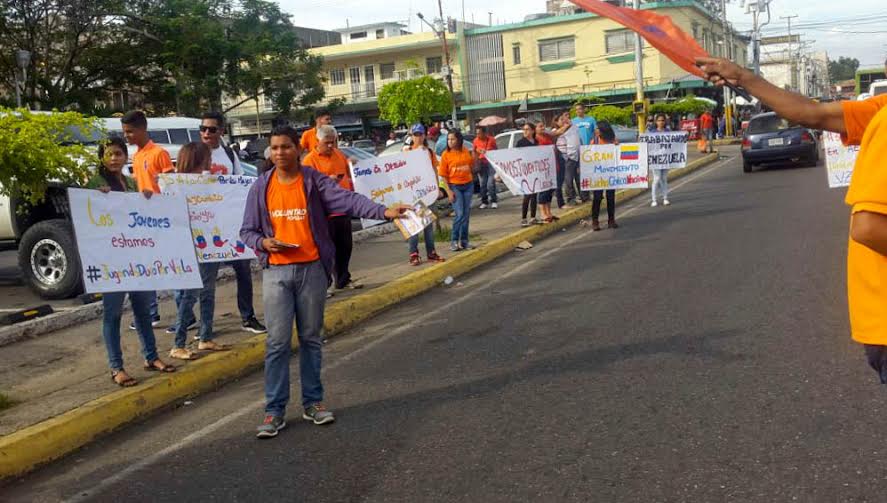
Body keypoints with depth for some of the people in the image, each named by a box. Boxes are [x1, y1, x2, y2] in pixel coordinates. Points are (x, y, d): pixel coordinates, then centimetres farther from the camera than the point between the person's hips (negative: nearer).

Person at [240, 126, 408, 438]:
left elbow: (348, 200, -16)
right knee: (278, 342, 0)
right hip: (276, 272, 1)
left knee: (311, 339, 10)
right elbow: (247, 231, 9)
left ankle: (313, 402, 22)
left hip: (312, 270, 0)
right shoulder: (261, 188, 4)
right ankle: (275, 410, 8)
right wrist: (262, 242, -13)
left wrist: (384, 212, -32)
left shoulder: (315, 181, -2)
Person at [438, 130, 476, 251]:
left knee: (466, 214, 7)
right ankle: (454, 241, 2)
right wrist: (449, 191, -11)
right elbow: (443, 175, -5)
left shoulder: (467, 152, 3)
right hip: (454, 186, -3)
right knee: (459, 214, -10)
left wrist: (474, 156, -1)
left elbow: (472, 168, 15)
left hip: (468, 185, 3)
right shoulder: (446, 155, -6)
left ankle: (464, 241, 16)